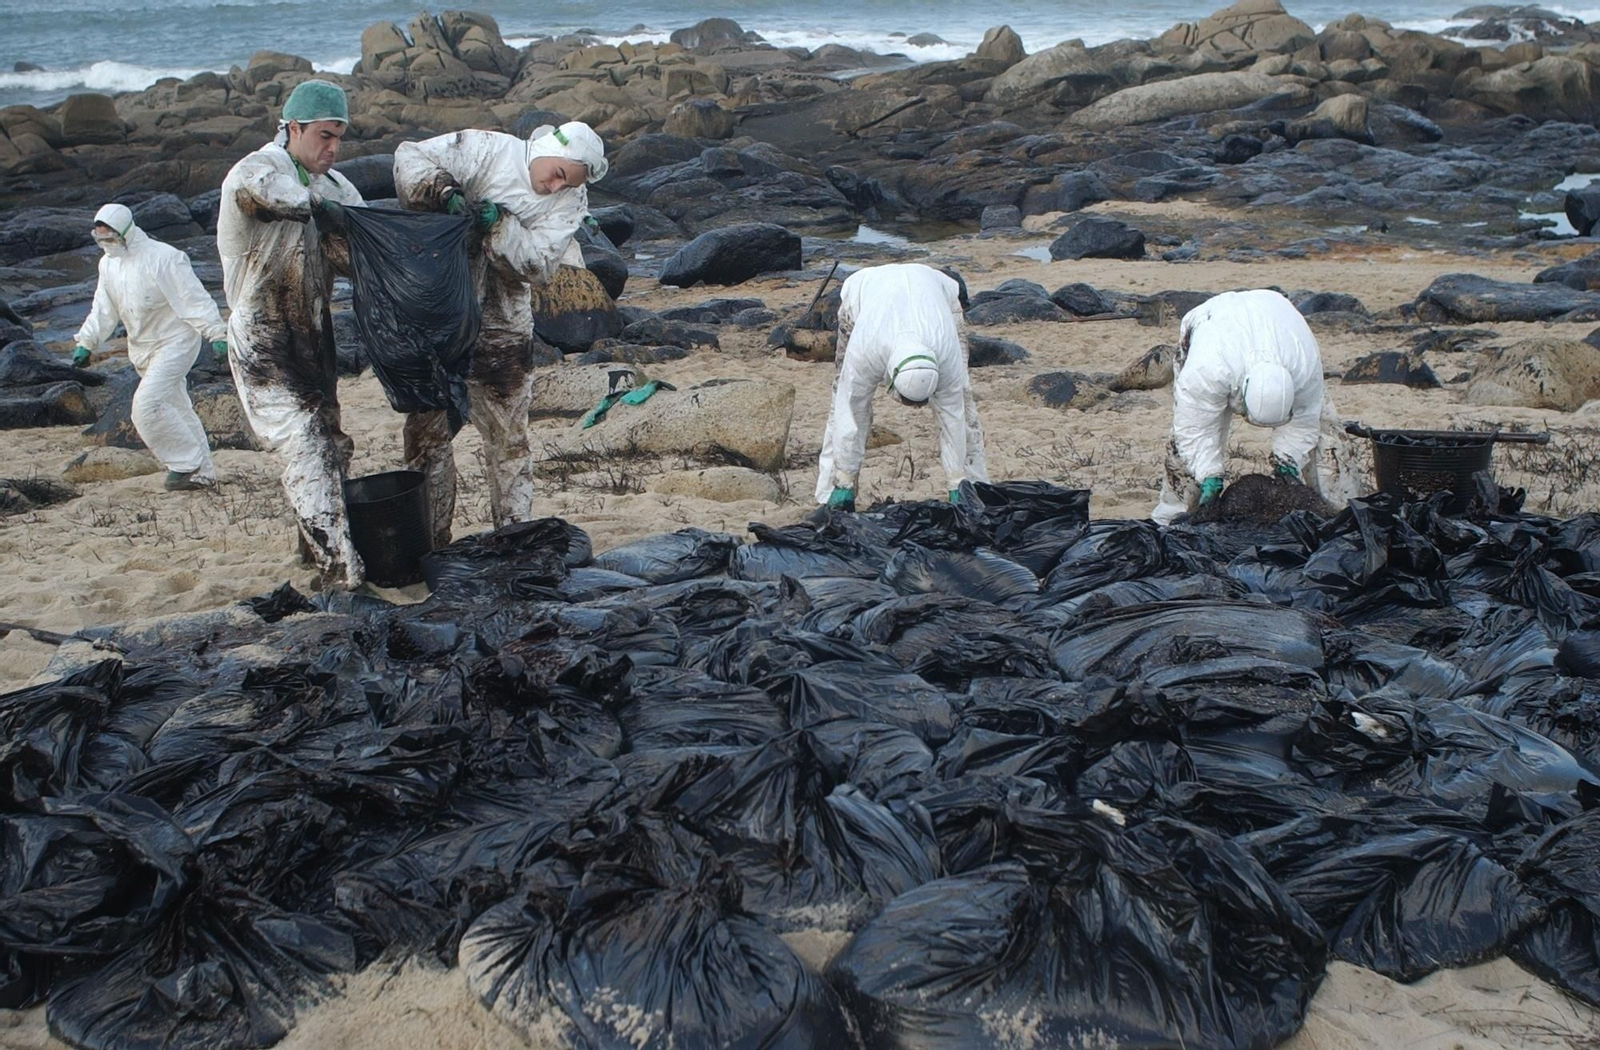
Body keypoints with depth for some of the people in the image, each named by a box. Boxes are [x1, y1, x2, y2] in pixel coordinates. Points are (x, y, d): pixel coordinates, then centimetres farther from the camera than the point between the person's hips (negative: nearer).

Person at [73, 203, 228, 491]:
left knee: (148, 405, -20)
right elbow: (103, 308, 14)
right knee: (176, 408, 12)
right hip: (143, 349, 8)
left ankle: (187, 464, -8)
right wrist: (86, 342, 6)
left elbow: (195, 299, -19)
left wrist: (217, 334, -24)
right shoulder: (108, 264, 6)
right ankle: (202, 473, 19)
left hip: (175, 342, -8)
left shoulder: (163, 257, -18)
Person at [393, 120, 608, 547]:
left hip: (501, 329, 1)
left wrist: (499, 225, -29)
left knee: (508, 438, 6)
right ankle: (429, 540, 16)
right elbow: (410, 156, -11)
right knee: (427, 430, 5)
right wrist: (445, 194, -28)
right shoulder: (487, 151, -8)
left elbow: (538, 263, -15)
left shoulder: (571, 200, -3)